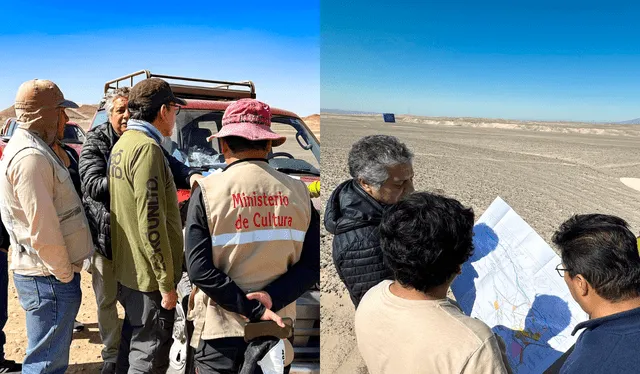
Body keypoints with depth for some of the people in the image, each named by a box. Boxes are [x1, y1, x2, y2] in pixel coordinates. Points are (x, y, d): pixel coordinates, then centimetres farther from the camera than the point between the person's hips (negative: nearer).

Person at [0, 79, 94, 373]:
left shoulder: (32, 147, 12)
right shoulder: (30, 156, -21)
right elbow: (43, 230, -24)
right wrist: (65, 274, -13)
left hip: (46, 273, 10)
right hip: (48, 278, -10)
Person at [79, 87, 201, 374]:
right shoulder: (95, 141, -7)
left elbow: (171, 166, -12)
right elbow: (92, 185, -16)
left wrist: (192, 176, -33)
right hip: (103, 235, -1)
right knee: (107, 300, 14)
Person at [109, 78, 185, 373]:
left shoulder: (122, 143, 11)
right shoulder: (147, 147, -21)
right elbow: (151, 223, -24)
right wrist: (167, 282, -19)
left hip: (126, 268, 10)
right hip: (148, 275, -10)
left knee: (133, 339, 24)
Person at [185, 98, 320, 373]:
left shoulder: (207, 191, -10)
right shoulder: (297, 192, -3)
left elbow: (199, 269, -15)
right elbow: (312, 265, -5)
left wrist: (253, 309, -13)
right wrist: (272, 298, -13)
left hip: (220, 328, -3)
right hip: (275, 326, 3)